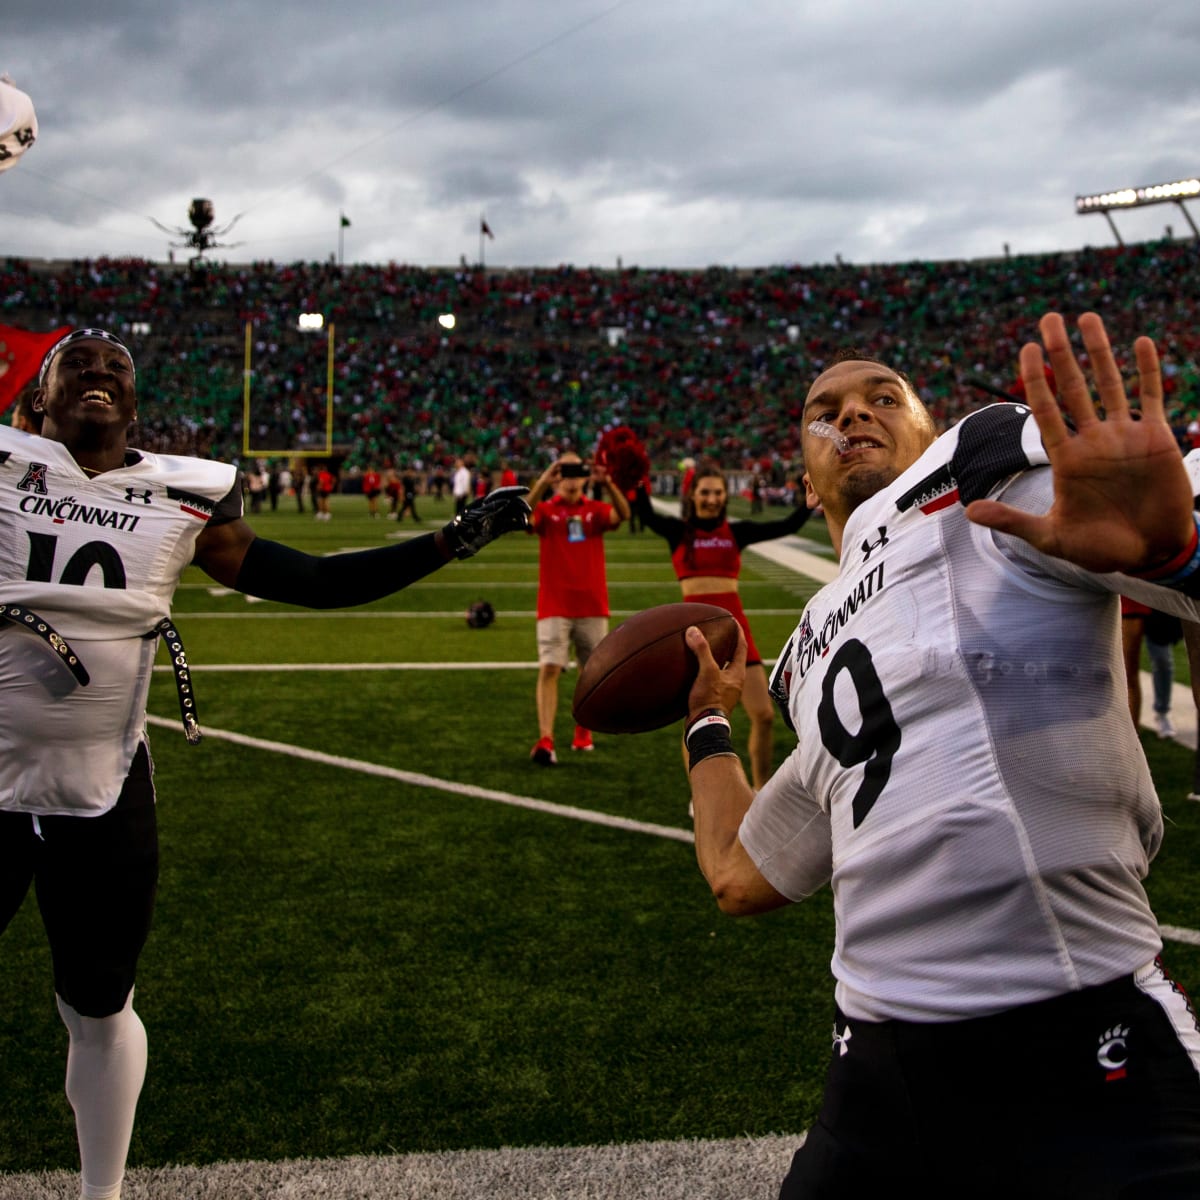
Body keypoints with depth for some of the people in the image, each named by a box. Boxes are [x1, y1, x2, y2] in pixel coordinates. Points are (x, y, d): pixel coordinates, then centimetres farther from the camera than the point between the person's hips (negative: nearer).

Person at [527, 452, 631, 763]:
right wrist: (541, 484, -34)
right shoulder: (546, 510, 1)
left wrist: (608, 484, -30)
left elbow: (623, 514, -14)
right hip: (554, 607, -2)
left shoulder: (595, 510, 6)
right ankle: (545, 740, -19)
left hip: (592, 606, 3)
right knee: (549, 668, -15)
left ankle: (583, 732, 30)